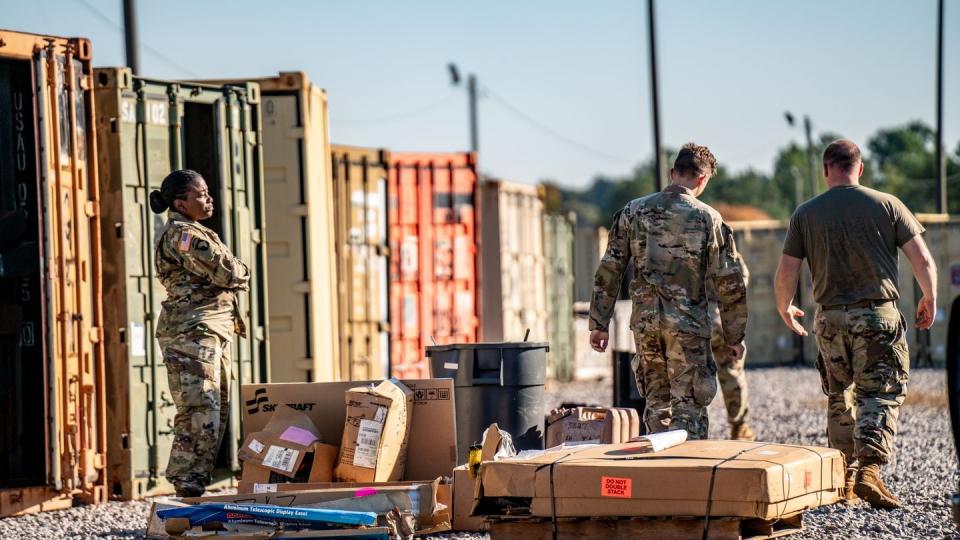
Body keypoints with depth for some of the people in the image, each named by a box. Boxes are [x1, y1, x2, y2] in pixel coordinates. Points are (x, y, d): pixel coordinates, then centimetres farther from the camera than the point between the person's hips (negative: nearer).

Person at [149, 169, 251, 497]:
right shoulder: (182, 234, -12)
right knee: (200, 413, -13)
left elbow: (220, 276, 20)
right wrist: (242, 273, 4)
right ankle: (188, 488, -13)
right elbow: (224, 272, -16)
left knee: (216, 411, 11)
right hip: (192, 331, -11)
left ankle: (195, 484, 14)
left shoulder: (192, 233, 22)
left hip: (213, 332, 11)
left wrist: (232, 274, -1)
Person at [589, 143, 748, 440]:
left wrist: (599, 323, 9)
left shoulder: (633, 212, 4)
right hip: (688, 326, -3)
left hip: (645, 323, 3)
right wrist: (735, 336, 6)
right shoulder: (708, 218, -4)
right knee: (688, 407, 1)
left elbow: (608, 271, 3)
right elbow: (729, 283, -2)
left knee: (657, 402, 15)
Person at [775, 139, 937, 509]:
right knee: (879, 395, -1)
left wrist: (784, 309, 23)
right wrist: (930, 300, 15)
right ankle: (869, 469, -20)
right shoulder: (886, 205, 0)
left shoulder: (805, 214, 3)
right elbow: (923, 261, -2)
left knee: (840, 399, 15)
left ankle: (844, 479, 17)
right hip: (879, 314, -2)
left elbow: (786, 274, 3)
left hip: (830, 319, 2)